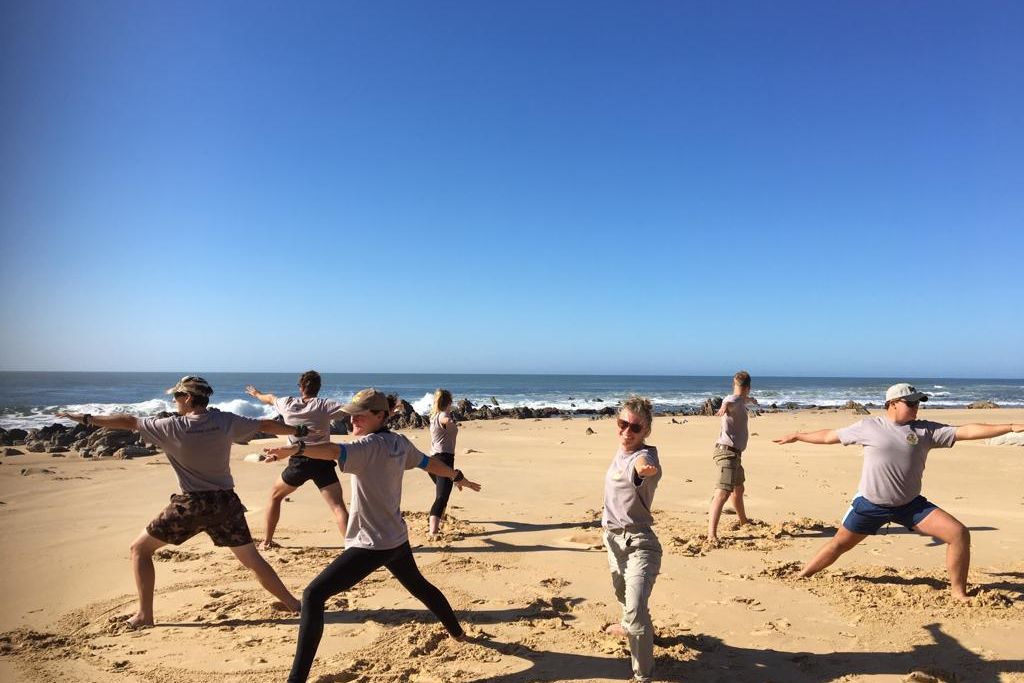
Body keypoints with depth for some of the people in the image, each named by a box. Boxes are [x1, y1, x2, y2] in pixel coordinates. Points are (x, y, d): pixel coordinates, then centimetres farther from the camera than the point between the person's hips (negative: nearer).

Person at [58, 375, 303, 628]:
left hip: (191, 505, -3)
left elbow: (129, 422, 1)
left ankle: (144, 615, 15)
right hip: (226, 502, 3)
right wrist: (299, 431, 20)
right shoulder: (225, 421, -2)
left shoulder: (172, 427, -8)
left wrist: (86, 418, 13)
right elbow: (265, 425, 6)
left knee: (140, 548, 18)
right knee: (253, 559, 13)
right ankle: (294, 605, 14)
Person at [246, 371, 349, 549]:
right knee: (338, 507, -6)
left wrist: (257, 393, 49)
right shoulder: (324, 405, -3)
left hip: (299, 462, 2)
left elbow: (270, 399, 27)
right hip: (322, 462, -2)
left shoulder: (288, 403, 5)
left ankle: (267, 541, 33)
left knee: (275, 496, 27)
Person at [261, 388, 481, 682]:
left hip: (371, 545, -9)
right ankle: (457, 631, 52)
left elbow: (334, 450, -41)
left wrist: (294, 449, -58)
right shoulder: (400, 443, 5)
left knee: (313, 595, -8)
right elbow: (430, 462, 20)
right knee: (419, 585, 33)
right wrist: (458, 477, 37)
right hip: (397, 539, 9)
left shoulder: (369, 445, -20)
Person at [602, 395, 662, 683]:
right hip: (614, 537, 9)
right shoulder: (621, 451, 0)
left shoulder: (645, 455, -26)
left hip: (637, 543, -9)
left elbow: (642, 464, -53)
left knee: (636, 610, -19)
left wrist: (643, 466, -75)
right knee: (622, 592, 31)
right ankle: (632, 625, 61)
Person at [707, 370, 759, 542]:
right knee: (723, 493, -20)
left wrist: (750, 399, 64)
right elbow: (728, 403, -41)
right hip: (727, 451, -11)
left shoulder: (740, 400, 16)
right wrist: (724, 406, -64)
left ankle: (742, 520, 54)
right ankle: (711, 534, -28)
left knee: (738, 489, 30)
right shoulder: (733, 399, -15)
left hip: (735, 453, 11)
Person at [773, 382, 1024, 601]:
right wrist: (798, 436, 9)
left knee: (959, 534, -8)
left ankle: (959, 592, 10)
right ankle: (799, 578, 22)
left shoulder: (926, 429, 0)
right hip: (870, 504, -2)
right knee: (839, 544, 5)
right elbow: (831, 436, 5)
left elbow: (966, 431, -5)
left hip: (911, 504, 3)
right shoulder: (869, 426, -4)